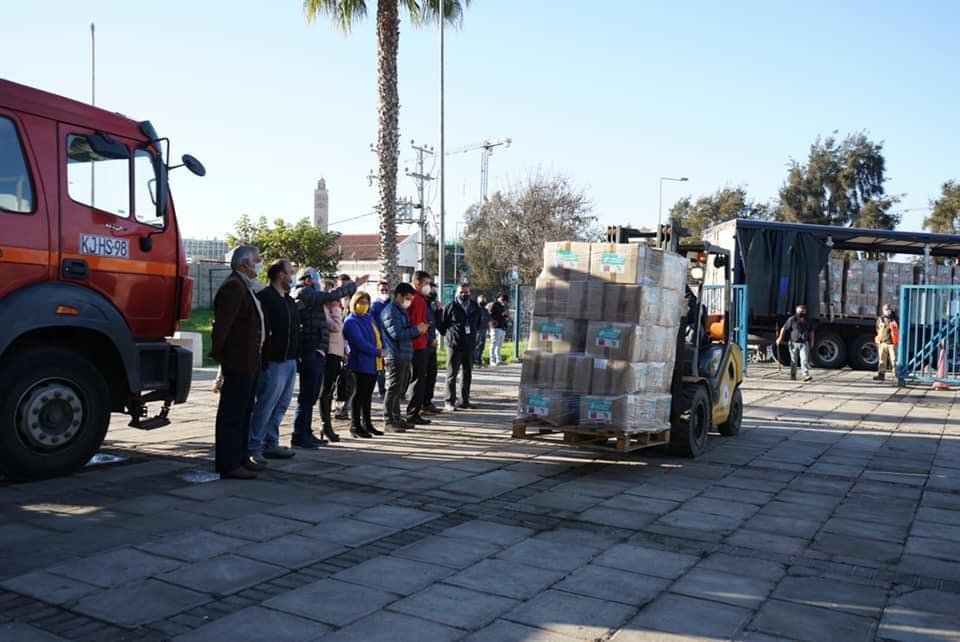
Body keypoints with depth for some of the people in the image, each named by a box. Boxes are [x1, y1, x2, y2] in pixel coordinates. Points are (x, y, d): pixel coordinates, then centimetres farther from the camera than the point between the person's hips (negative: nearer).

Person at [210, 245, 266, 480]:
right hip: (238, 361, -11)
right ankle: (229, 465, 1)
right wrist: (219, 353, -16)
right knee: (232, 414, -5)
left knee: (243, 412, 17)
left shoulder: (244, 287, 17)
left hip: (249, 360, 11)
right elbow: (222, 323, -22)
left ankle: (241, 458, 27)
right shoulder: (233, 287, -16)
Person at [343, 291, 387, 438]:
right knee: (359, 395, -1)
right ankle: (355, 426, 6)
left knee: (368, 395, 14)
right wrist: (379, 352, -16)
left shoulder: (369, 318, 16)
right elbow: (360, 343, -19)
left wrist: (383, 348, 1)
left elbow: (378, 334, 21)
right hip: (360, 364, -8)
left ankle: (367, 424, 22)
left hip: (374, 363, 8)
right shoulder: (351, 321, -11)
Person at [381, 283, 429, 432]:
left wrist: (419, 329, 7)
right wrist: (416, 330, -14)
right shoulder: (390, 311, -11)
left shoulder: (401, 311, 20)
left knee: (400, 390, 14)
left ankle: (397, 419, 21)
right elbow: (396, 333, -21)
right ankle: (388, 422, -3)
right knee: (393, 389, -7)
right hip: (395, 357, -10)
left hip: (405, 357, 10)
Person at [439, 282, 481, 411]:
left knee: (468, 374, 9)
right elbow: (442, 324, 0)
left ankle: (465, 401, 18)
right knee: (452, 374, -1)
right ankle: (450, 401, 4)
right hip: (454, 345, -5)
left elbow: (478, 323, 24)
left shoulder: (475, 307, 9)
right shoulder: (450, 306, -5)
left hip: (469, 346, 5)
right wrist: (449, 335, 4)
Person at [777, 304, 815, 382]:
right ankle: (793, 376, 17)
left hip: (804, 344, 2)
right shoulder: (792, 319, -3)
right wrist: (780, 339, -1)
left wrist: (812, 341, 15)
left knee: (805, 360, -12)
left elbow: (811, 332, 22)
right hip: (794, 343, -2)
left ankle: (806, 375, -19)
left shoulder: (808, 321, 10)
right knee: (794, 361, 6)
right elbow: (784, 329, 0)